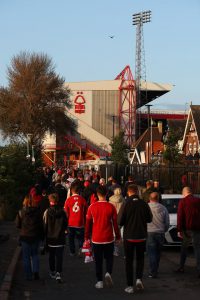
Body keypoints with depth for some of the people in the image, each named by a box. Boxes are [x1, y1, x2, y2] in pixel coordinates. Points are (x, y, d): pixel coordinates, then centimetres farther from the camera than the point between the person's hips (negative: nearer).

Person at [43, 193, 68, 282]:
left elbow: (44, 225, -7)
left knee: (51, 256, 17)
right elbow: (65, 225, 0)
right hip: (60, 238, 0)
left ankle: (52, 272, 28)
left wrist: (45, 236, 5)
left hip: (50, 238, 1)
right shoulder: (62, 212, -9)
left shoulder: (47, 212, -11)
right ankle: (58, 273, -12)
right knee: (59, 256, 0)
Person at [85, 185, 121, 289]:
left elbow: (88, 223, 2)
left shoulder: (92, 207, -4)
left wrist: (87, 237, 13)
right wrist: (118, 236, 9)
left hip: (96, 238, 0)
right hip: (109, 238, 0)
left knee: (98, 260, 9)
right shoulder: (111, 207, -6)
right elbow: (115, 223, -1)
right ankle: (108, 273, -9)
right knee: (109, 258, 15)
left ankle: (99, 281, 8)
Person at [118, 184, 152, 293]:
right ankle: (139, 278, 0)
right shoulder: (144, 204, -8)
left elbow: (120, 222, -11)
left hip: (129, 236, -2)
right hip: (141, 236, 2)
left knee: (129, 261, 9)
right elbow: (149, 219, 3)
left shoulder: (126, 205, -14)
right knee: (140, 258, 19)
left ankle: (130, 286, 8)